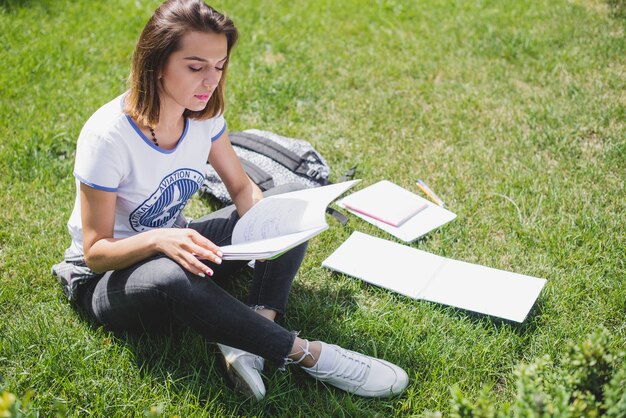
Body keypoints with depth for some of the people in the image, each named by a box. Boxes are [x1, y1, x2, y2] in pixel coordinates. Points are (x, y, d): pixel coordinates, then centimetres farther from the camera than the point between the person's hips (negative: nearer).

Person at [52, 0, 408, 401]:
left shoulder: (204, 112, -10)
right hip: (106, 276, -6)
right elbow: (96, 252, -22)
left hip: (175, 248, 7)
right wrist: (158, 239, -42)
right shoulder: (108, 136, -27)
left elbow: (242, 188, 1)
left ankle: (248, 342, -28)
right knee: (175, 277, -42)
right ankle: (307, 354, -28)